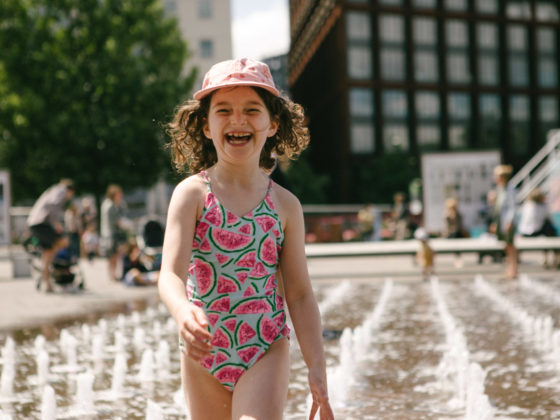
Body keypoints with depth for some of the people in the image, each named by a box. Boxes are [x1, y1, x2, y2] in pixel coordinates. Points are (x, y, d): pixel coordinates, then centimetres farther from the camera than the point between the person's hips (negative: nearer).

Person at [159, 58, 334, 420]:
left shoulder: (285, 205, -1)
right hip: (203, 354, 0)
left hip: (267, 353, 0)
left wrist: (317, 367, -3)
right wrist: (184, 314, -41)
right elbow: (171, 274, -19)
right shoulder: (191, 194, -6)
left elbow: (300, 294, 3)